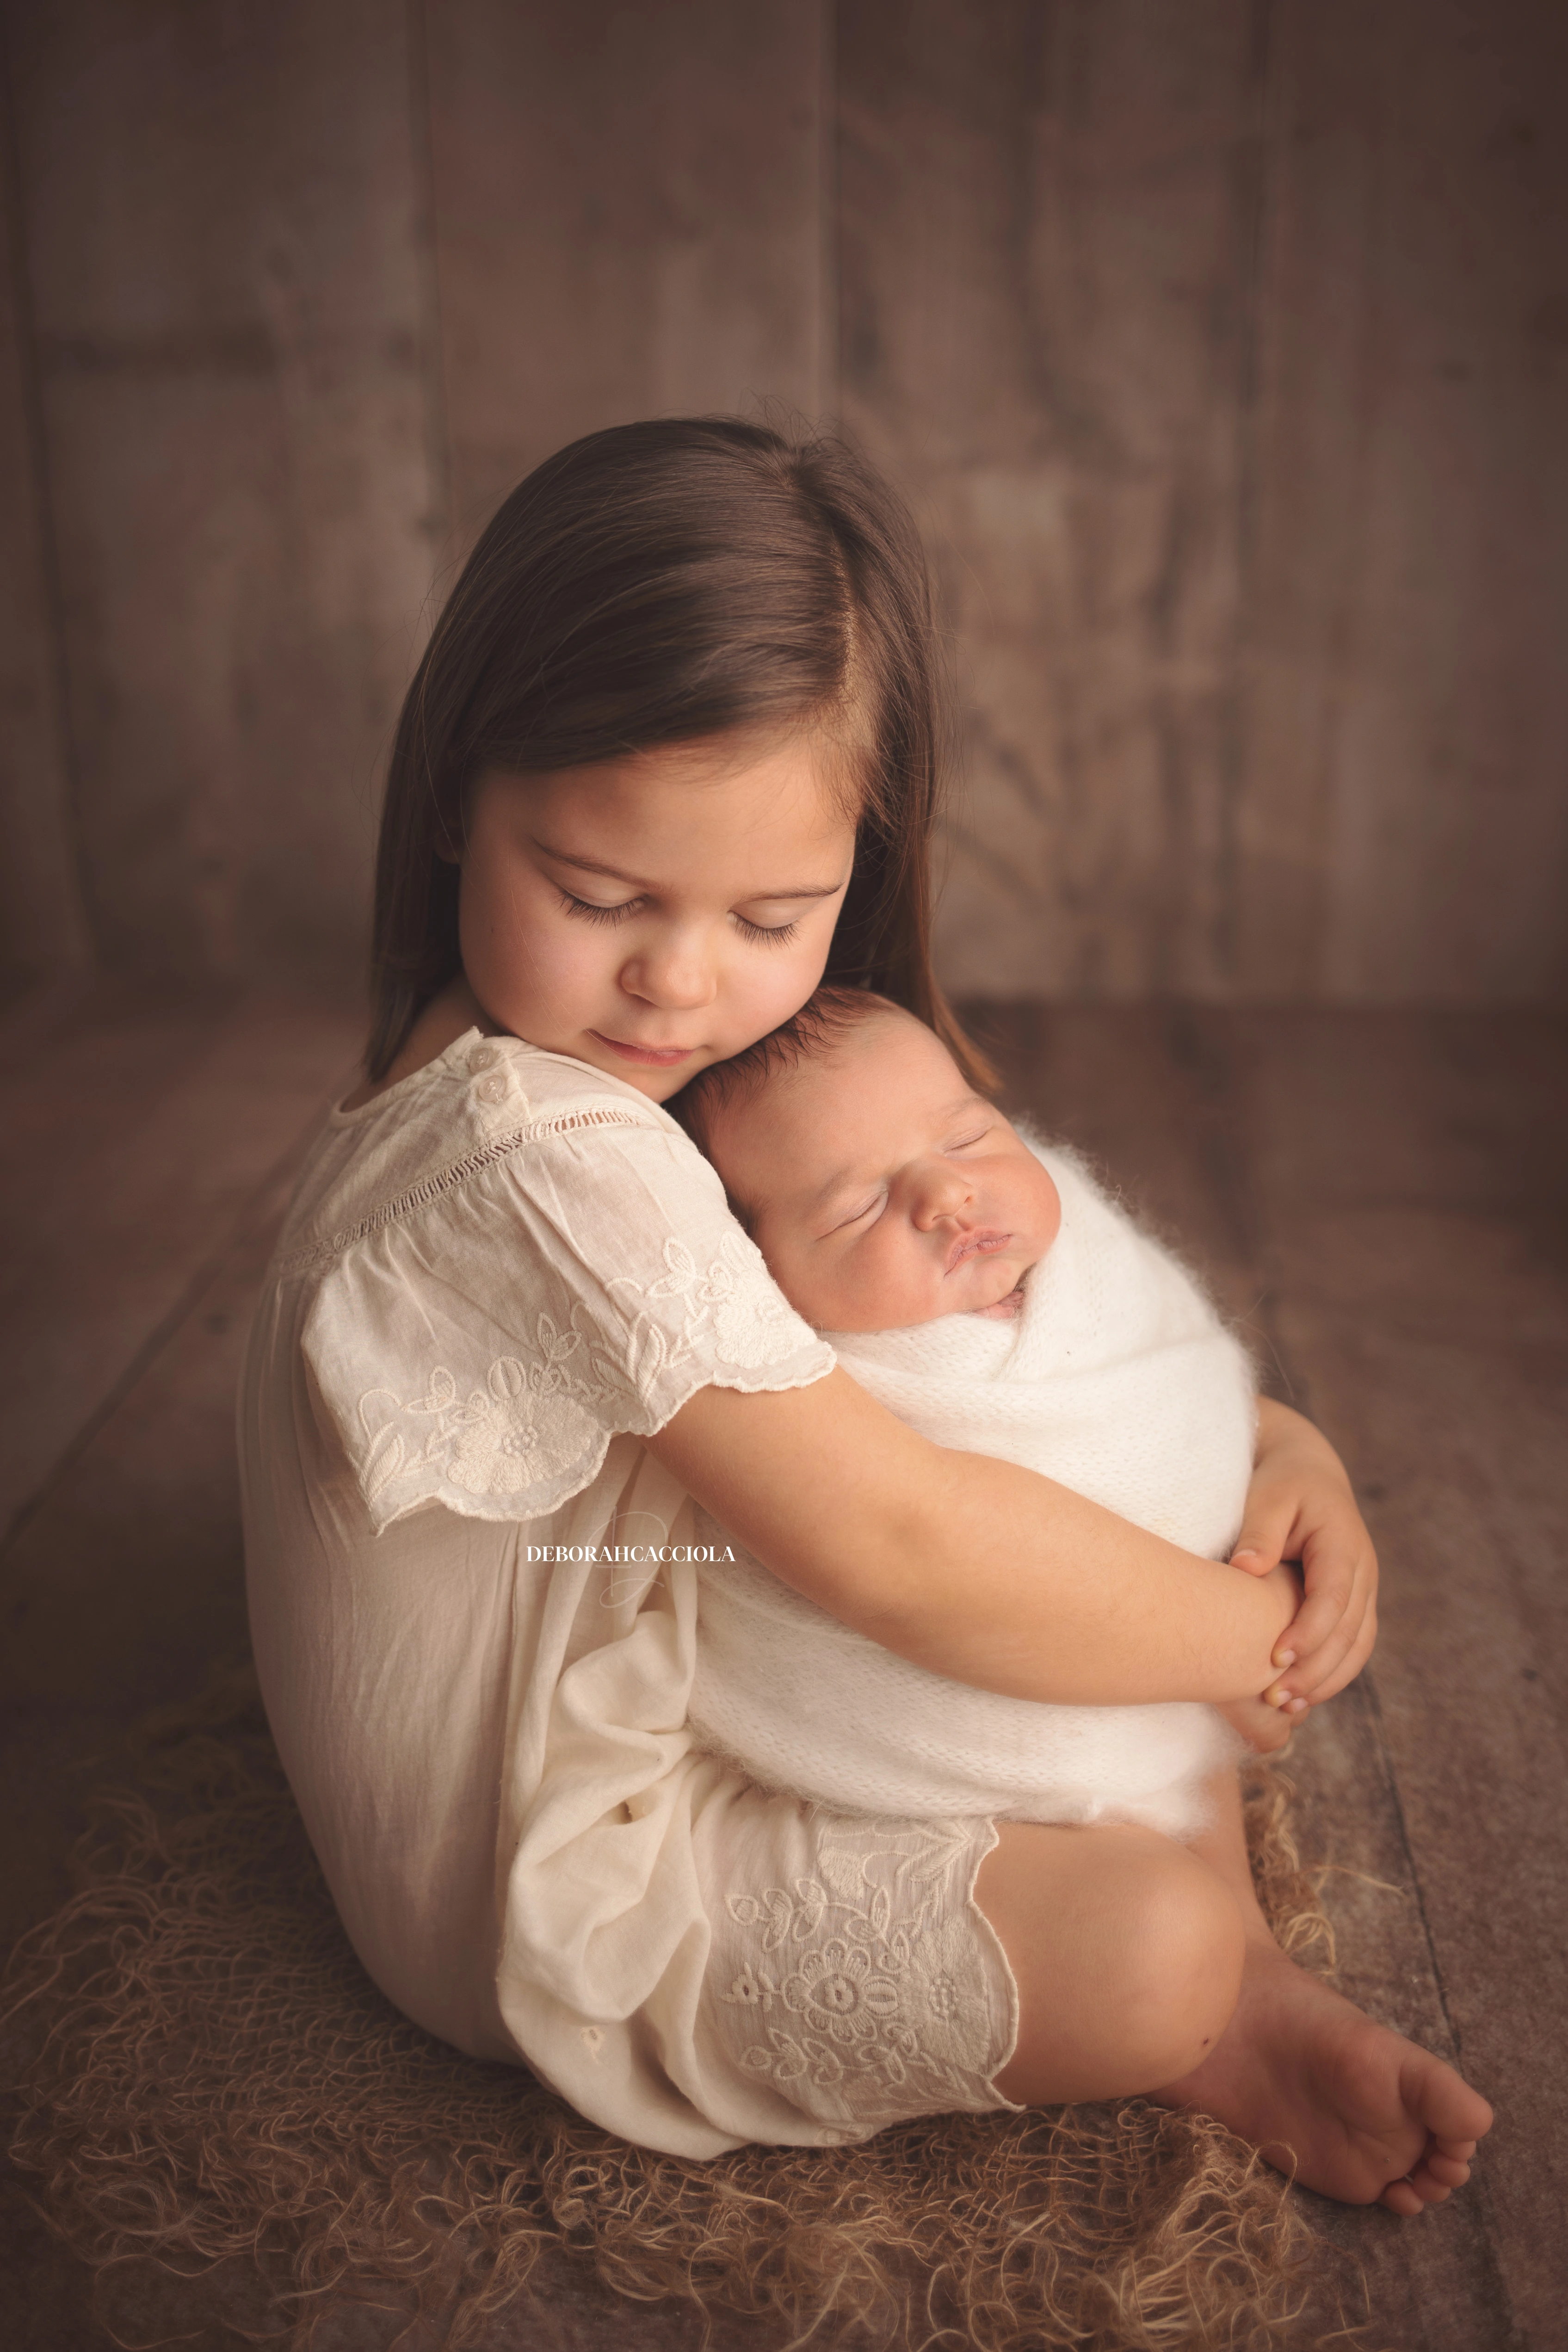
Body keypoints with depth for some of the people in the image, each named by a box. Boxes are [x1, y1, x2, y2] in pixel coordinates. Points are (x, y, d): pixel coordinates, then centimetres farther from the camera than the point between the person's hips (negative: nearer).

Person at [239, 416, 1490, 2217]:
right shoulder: (553, 1157, -35)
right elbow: (893, 1546, -37)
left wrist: (1272, 1439, -12)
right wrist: (1263, 1633, -21)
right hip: (567, 1906, -9)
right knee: (1154, 1943, -19)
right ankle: (1209, 2024, 10)